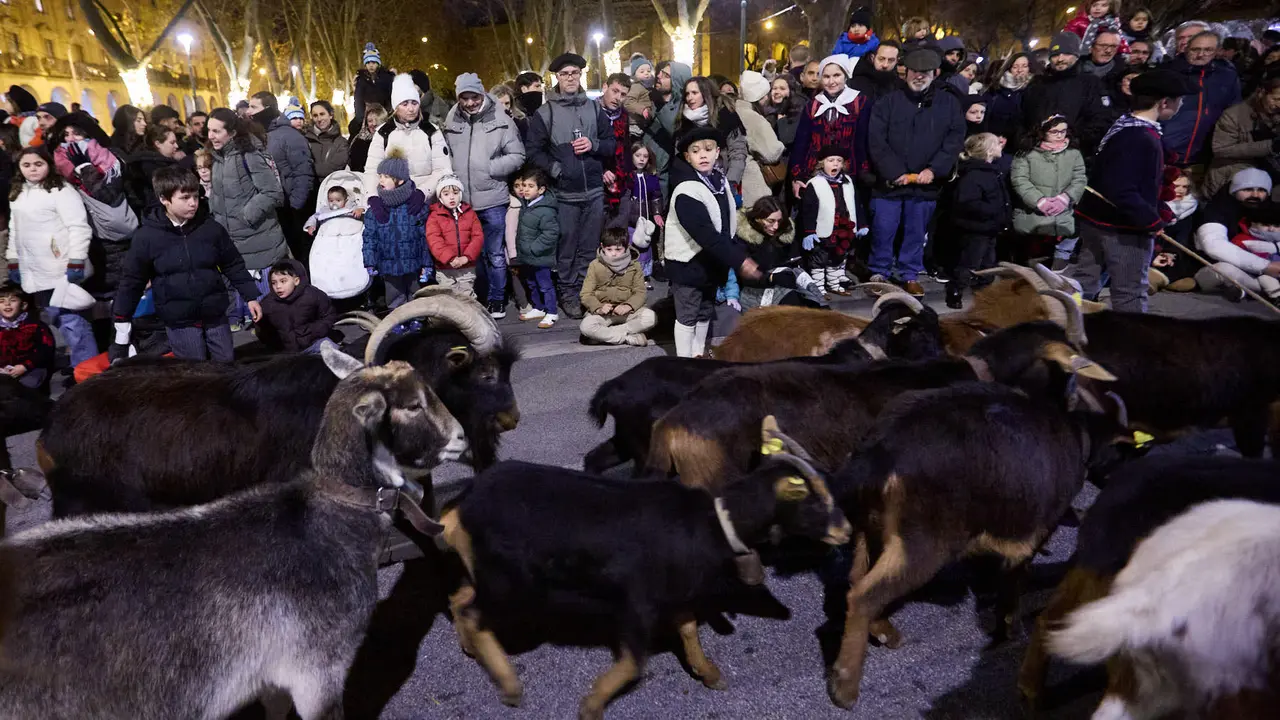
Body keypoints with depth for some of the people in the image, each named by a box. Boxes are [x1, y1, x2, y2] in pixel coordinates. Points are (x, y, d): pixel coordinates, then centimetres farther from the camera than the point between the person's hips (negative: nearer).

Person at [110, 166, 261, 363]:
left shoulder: (211, 228, -3)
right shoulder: (146, 237, -8)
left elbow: (233, 265, 9)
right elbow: (132, 282, 0)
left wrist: (251, 296, 6)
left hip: (215, 314, 2)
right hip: (179, 321, -2)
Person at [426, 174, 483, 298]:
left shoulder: (469, 213, 5)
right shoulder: (434, 216, -2)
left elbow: (478, 236, -1)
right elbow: (434, 240, -12)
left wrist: (466, 257, -15)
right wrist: (450, 258, -24)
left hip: (467, 268, 1)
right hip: (444, 270, -1)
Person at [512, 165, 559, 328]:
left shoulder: (546, 211, -23)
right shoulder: (525, 204, 4)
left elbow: (551, 233, -27)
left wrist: (533, 248, -22)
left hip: (540, 258, -9)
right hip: (526, 257, 9)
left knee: (545, 285, 3)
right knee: (531, 284, 20)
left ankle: (551, 313, 14)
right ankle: (538, 308, 35)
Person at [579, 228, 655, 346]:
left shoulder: (634, 266, 1)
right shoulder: (595, 265, -1)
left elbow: (639, 292, -3)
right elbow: (586, 294, -4)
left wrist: (628, 306, -24)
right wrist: (598, 308, -24)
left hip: (626, 310, 1)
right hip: (602, 311, -1)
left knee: (651, 317, -28)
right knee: (585, 327, -33)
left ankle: (605, 335, -24)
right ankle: (631, 338, -24)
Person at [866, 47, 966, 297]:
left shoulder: (949, 103, 7)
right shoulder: (888, 102, 1)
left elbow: (955, 139, 1)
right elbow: (876, 140, -6)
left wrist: (934, 169, -11)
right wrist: (894, 171, -14)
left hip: (925, 182, 2)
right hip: (890, 181, -1)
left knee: (917, 232, 10)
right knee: (883, 230, 2)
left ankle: (910, 275, 23)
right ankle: (879, 273, 18)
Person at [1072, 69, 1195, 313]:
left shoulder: (1124, 126, 9)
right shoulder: (1140, 139, -23)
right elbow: (1123, 192, -30)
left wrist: (1161, 211, 14)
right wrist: (1153, 221, -20)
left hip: (1095, 219, 10)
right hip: (1123, 227, -10)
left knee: (1084, 281, 17)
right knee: (1130, 292, 4)